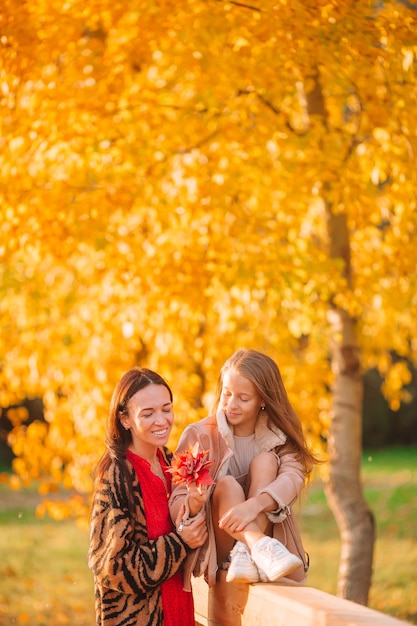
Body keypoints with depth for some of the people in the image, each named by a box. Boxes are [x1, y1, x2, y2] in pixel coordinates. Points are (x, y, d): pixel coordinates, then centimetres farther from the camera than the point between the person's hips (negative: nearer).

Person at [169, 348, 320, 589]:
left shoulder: (279, 438, 1)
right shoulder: (199, 434, -4)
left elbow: (293, 477, -21)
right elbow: (176, 506, -10)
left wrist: (255, 504, -41)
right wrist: (193, 503, -35)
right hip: (215, 548, -1)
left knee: (266, 461, -18)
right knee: (227, 484, -28)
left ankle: (245, 553, -36)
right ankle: (261, 548, -53)